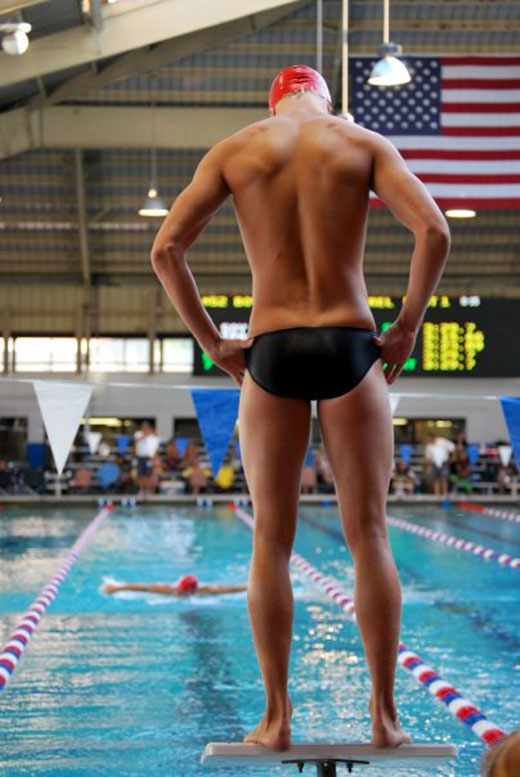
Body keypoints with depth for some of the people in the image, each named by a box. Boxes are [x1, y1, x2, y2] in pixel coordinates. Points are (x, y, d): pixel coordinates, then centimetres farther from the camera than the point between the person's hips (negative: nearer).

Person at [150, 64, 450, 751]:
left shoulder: (233, 151, 8)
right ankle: (385, 715, 5)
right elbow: (434, 231, -8)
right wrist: (407, 327, 1)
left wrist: (211, 343, 6)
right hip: (350, 346, 0)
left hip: (271, 354, 1)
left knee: (271, 542, 7)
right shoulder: (365, 144, 6)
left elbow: (165, 248, 0)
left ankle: (277, 717, 7)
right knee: (369, 535, 4)